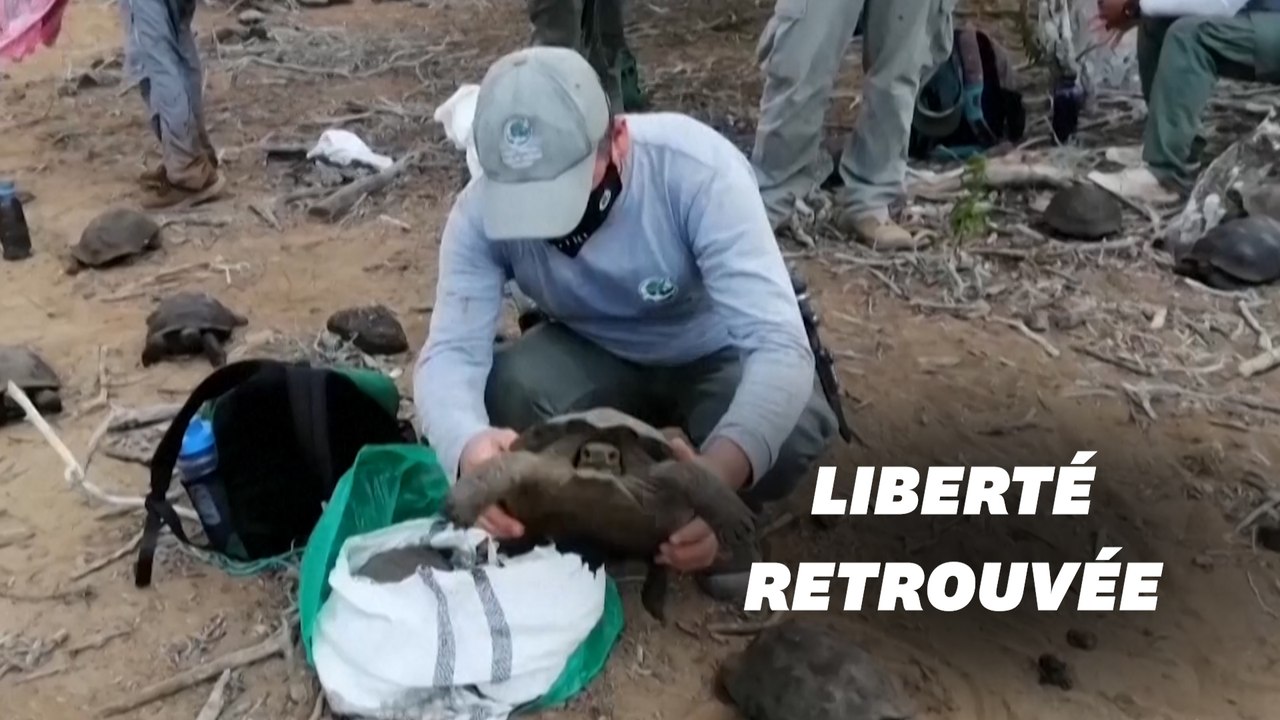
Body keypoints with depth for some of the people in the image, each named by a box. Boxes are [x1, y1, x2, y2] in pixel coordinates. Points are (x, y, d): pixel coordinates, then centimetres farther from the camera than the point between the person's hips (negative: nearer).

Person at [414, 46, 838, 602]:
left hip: (718, 353, -2)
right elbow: (450, 352, -30)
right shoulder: (482, 210, -25)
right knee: (507, 389, -29)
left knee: (794, 431, -34)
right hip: (596, 355, 3)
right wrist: (468, 445, -55)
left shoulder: (700, 169, -35)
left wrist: (719, 473, -61)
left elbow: (780, 345, -41)